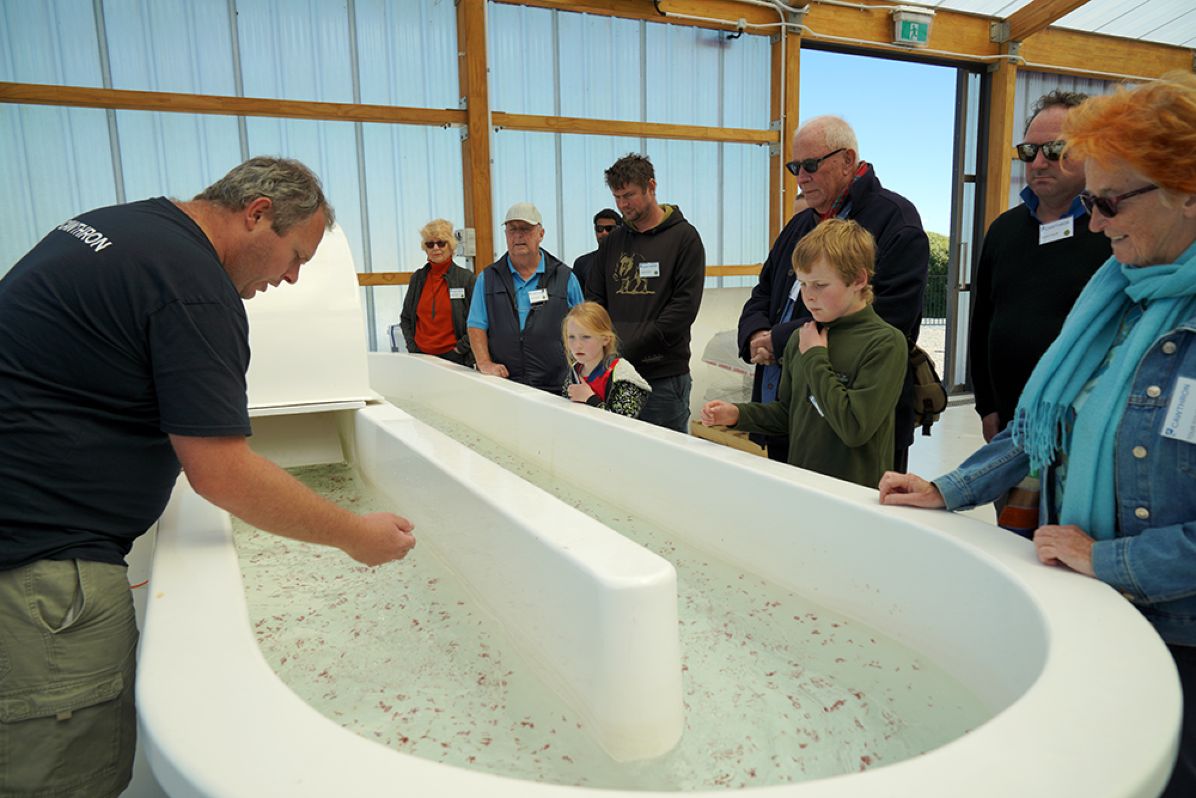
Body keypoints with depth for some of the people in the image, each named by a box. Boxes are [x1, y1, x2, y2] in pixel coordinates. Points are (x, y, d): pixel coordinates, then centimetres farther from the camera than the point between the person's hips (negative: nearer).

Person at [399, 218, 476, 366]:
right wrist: (411, 346, 8)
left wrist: (460, 348, -8)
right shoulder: (417, 278, 11)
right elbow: (405, 318, 19)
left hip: (454, 358, -3)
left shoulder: (466, 278, -1)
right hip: (421, 356, 3)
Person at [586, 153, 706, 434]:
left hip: (664, 374, -4)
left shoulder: (684, 237, 0)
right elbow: (594, 300, 15)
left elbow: (685, 305, -9)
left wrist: (633, 348, -15)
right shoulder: (613, 240, 15)